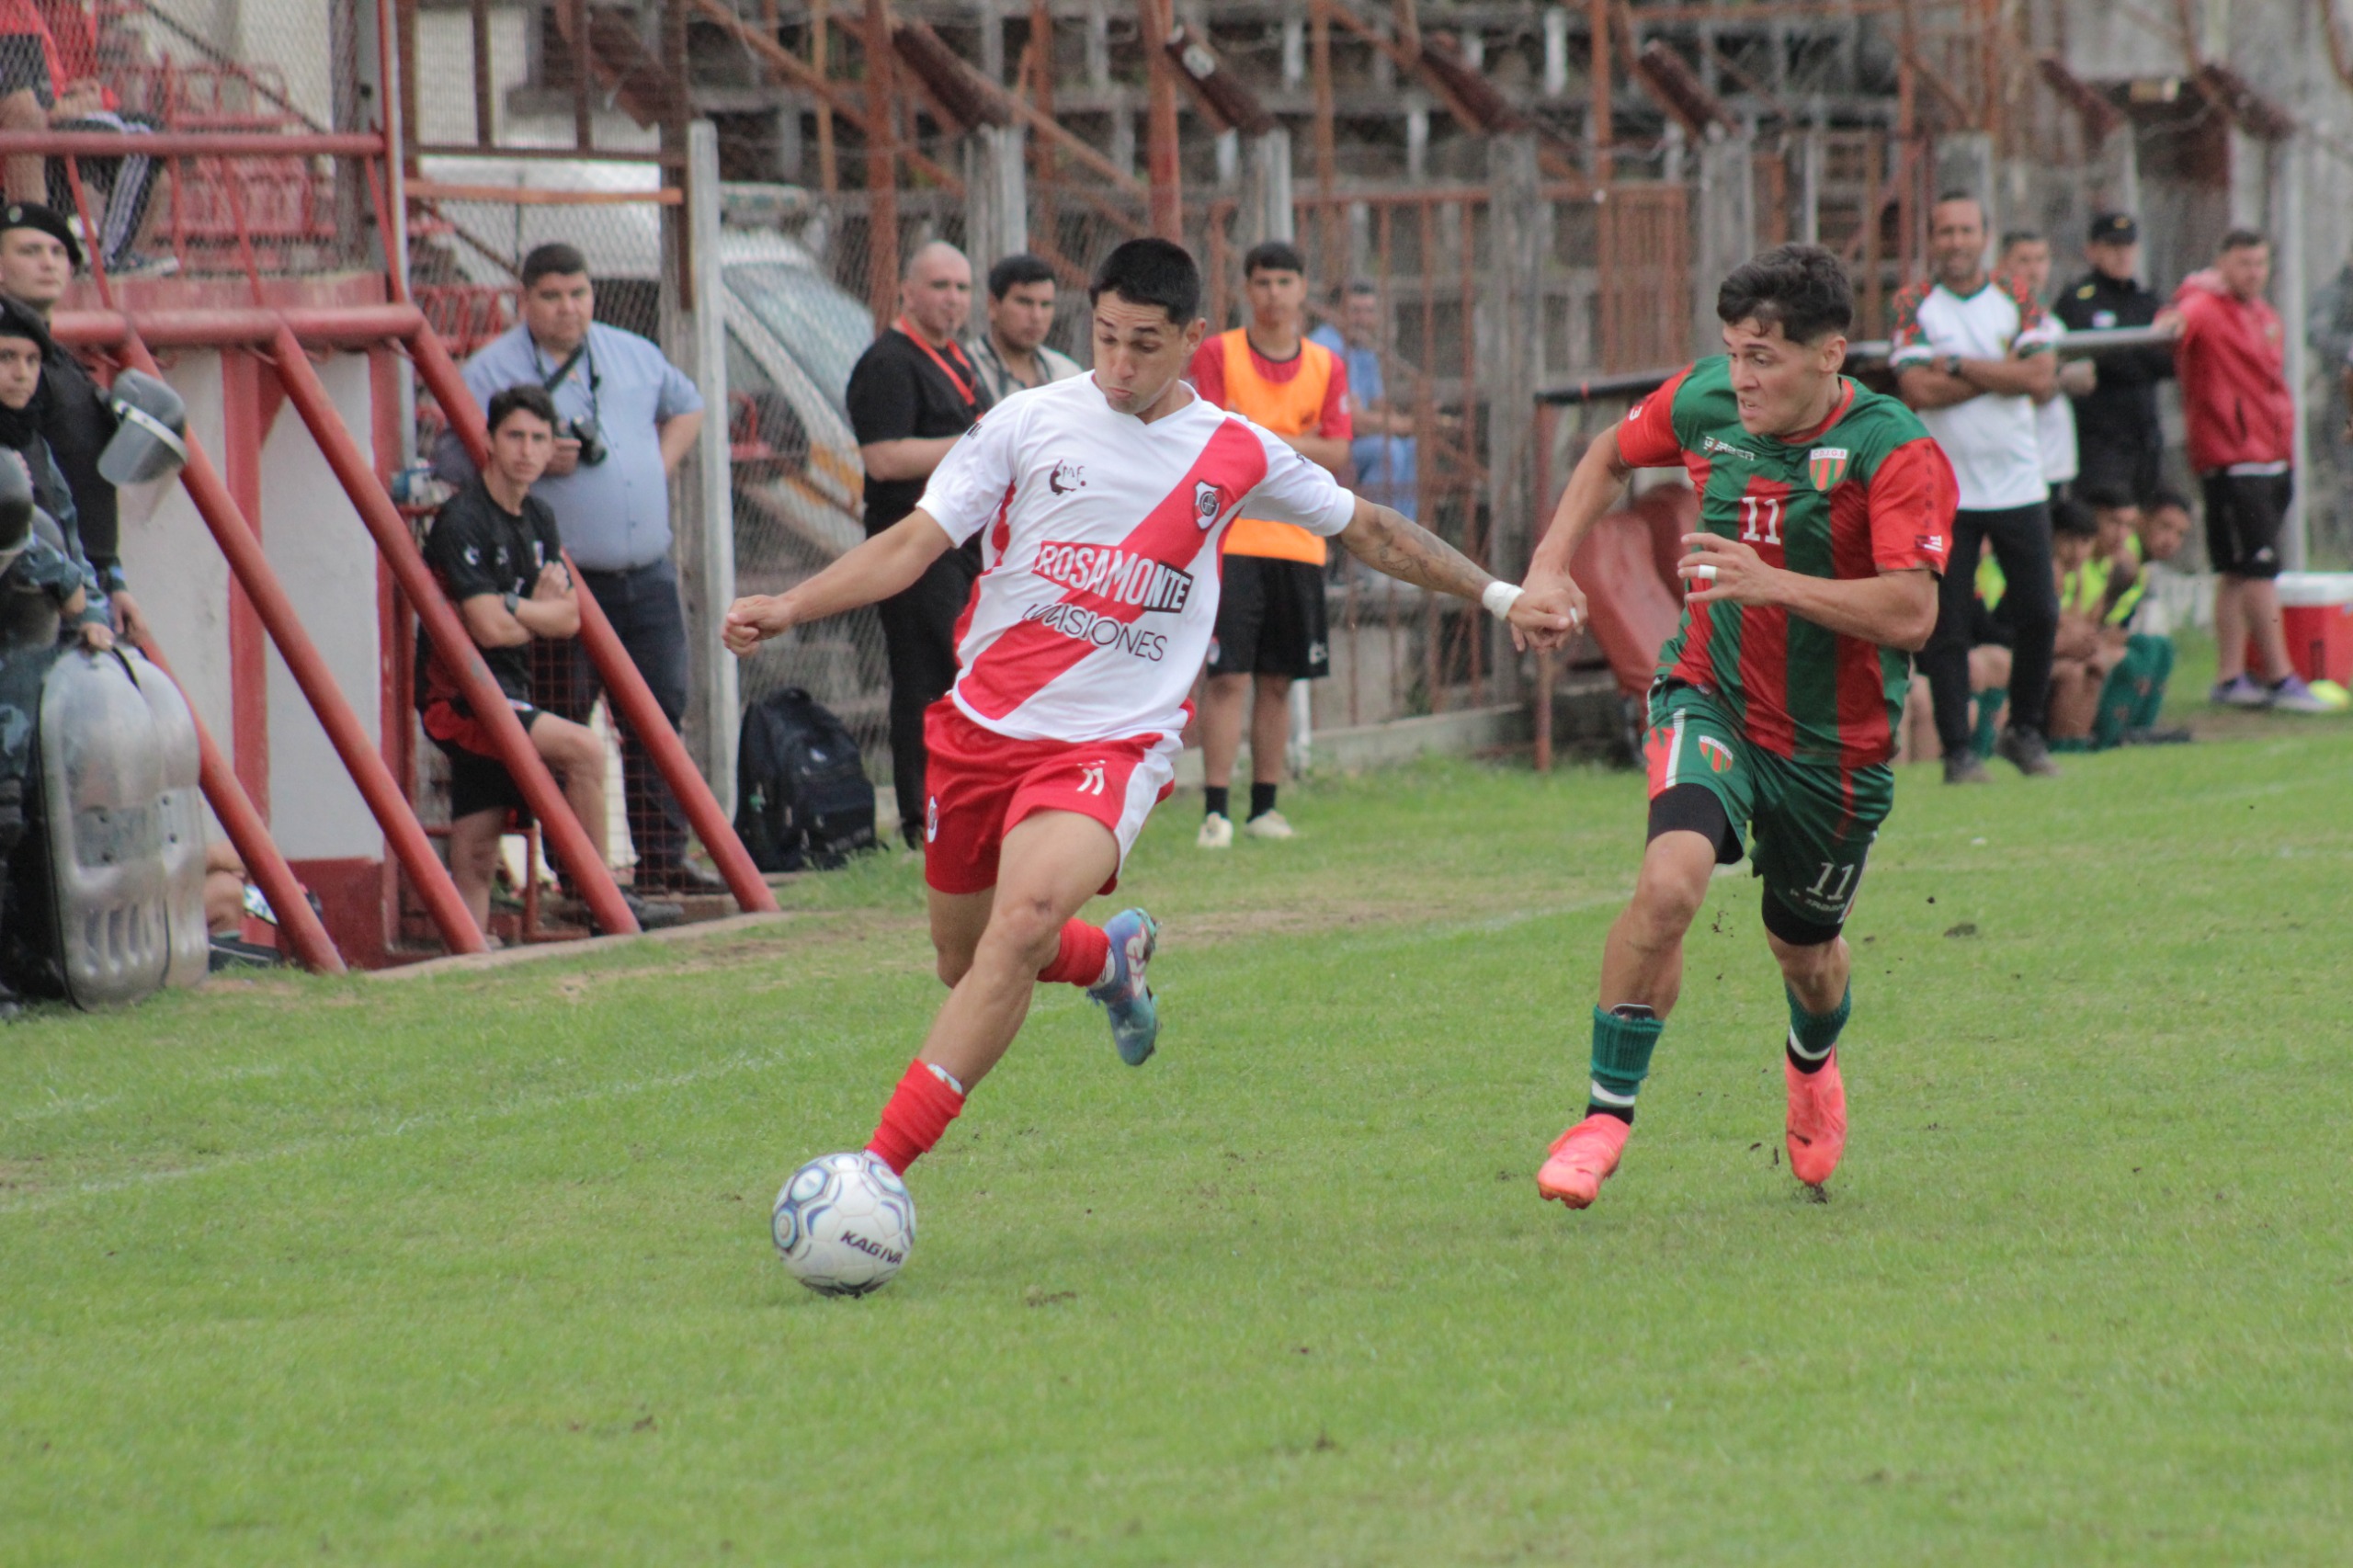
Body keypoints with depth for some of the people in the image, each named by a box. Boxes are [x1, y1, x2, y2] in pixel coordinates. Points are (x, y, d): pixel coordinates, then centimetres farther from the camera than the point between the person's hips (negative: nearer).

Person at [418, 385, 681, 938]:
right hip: (458, 696, -8)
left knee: (475, 856, 8)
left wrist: (514, 609, -12)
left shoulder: (538, 518, 13)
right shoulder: (463, 521, -14)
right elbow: (489, 628, -20)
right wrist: (540, 611, -1)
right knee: (582, 748, -23)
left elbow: (568, 620, 7)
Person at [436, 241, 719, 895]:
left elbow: (685, 407, 29)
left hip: (646, 573, 5)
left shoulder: (634, 355, 14)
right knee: (564, 725, -4)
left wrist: (660, 466, 13)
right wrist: (535, 461, -18)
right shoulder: (492, 371, -3)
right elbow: (456, 459, -8)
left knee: (660, 711, 5)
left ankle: (663, 860, 10)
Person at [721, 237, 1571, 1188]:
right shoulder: (1029, 423, 1)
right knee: (963, 958, 11)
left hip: (1110, 743, -2)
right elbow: (916, 542, -1)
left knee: (1023, 923, -27)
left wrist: (1497, 596, 21)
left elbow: (1365, 528, 20)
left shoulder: (1236, 454, 4)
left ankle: (882, 1167, -28)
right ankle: (1113, 957, 46)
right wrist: (787, 608, -14)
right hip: (984, 723, 2)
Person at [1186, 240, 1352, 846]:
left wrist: (1253, 438, -10)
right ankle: (1216, 811, -9)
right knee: (1228, 677, -9)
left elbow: (1336, 455, 1)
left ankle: (1265, 806, 16)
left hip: (1298, 541, 4)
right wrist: (1295, 444, -11)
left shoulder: (1327, 366, 10)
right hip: (1231, 539, -4)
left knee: (1278, 682, 8)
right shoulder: (1217, 354, 0)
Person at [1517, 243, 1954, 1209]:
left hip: (1837, 741, -1)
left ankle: (1812, 1064, 55)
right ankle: (1606, 1115, -14)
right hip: (1711, 695, 1)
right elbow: (1611, 456, 16)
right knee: (1669, 882, -27)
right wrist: (1550, 568, 4)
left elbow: (1910, 613, -30)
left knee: (1804, 951, 17)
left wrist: (1771, 582, -38)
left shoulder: (1895, 451, -21)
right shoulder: (1702, 404, -7)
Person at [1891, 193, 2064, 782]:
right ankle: (1958, 750, 3)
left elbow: (2041, 377, -10)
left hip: (2019, 485, 2)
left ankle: (2025, 731, 21)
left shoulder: (2018, 302, 5)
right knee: (1947, 626, -3)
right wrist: (2002, 373, -10)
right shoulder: (1913, 306, 1)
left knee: (2040, 616, 1)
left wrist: (1958, 366, -12)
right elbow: (1918, 389, -13)